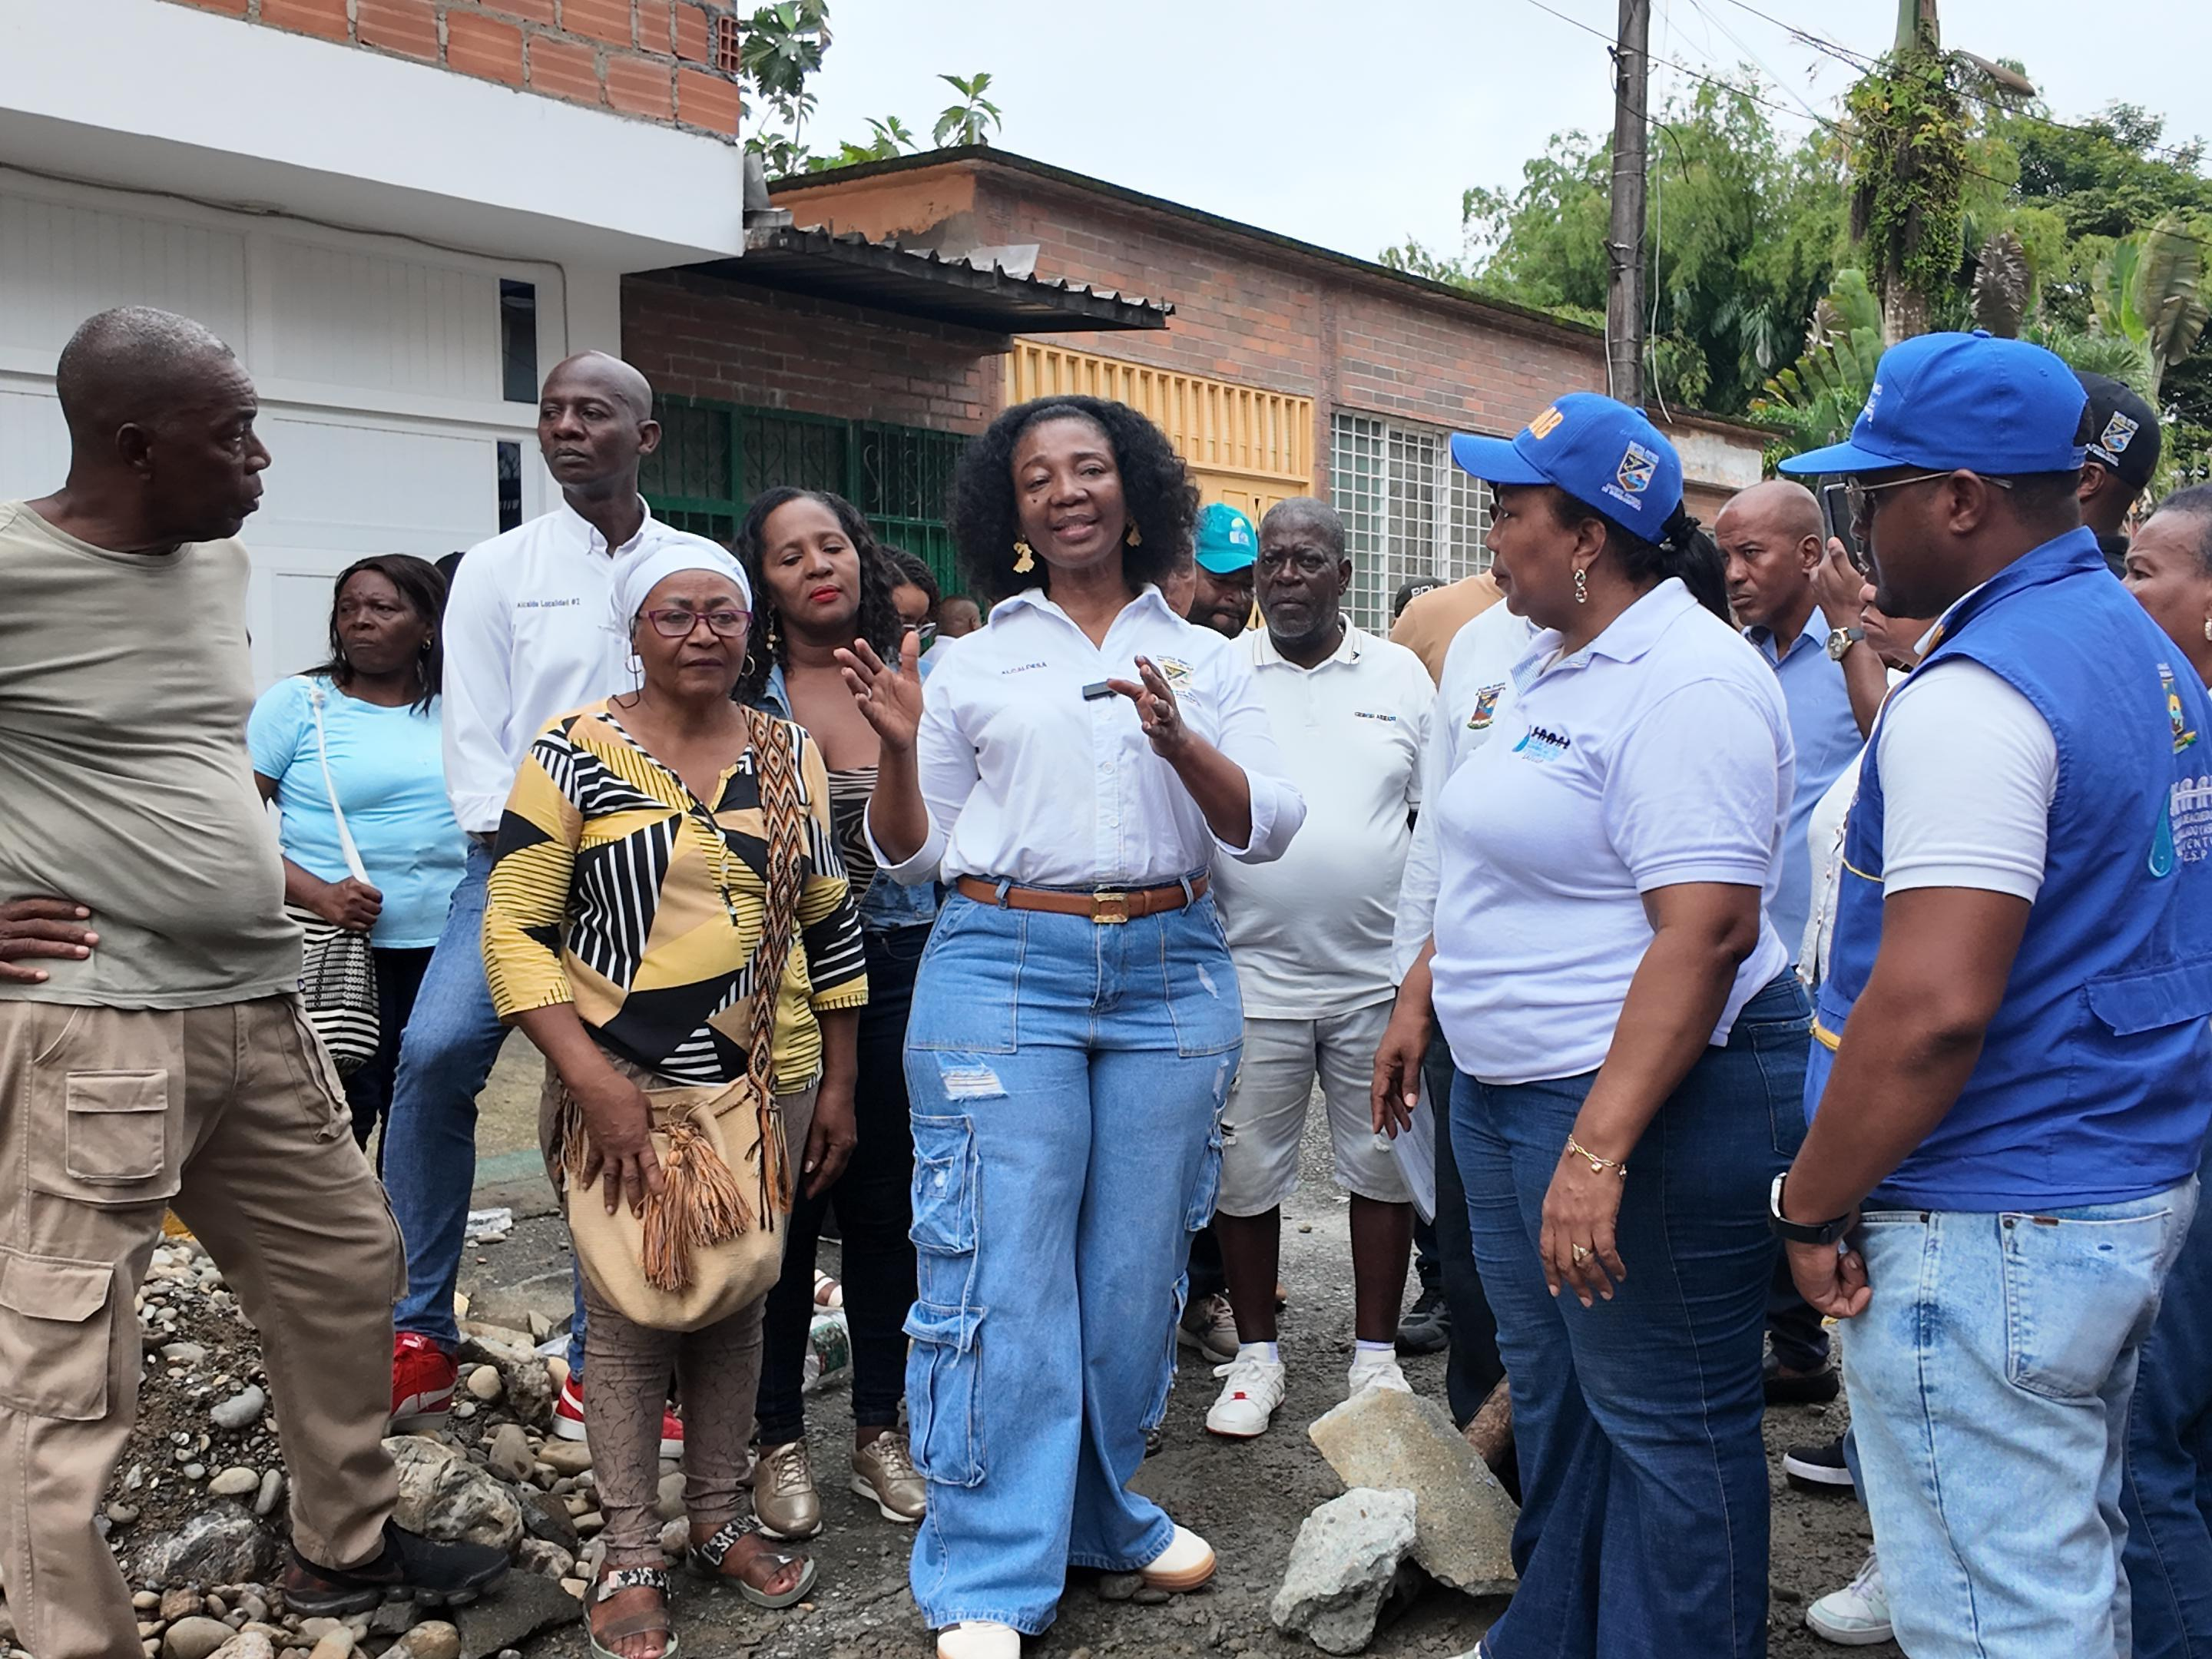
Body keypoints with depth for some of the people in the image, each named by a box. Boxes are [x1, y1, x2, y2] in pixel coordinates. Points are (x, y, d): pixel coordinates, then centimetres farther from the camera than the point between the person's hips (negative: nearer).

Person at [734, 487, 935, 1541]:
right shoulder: (739, 699, -1)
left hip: (900, 969, 2)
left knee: (889, 1200, 9)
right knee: (785, 1204, 4)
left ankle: (879, 1425, 25)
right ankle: (779, 1439, 20)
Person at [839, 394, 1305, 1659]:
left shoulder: (1208, 659, 11)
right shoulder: (974, 667, 10)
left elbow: (1269, 828, 1)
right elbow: (915, 855, 11)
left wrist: (1180, 743, -16)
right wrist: (899, 747, -7)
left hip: (1172, 977, 2)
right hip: (1005, 971, -1)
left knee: (1139, 1264, 7)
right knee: (1006, 1269, -4)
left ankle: (1104, 1514, 27)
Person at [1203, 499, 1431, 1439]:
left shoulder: (1400, 675, 7)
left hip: (1379, 976, 1)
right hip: (1251, 977, -1)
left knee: (1383, 1167, 9)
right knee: (1245, 1175, 6)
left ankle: (1376, 1353, 25)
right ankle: (1256, 1354, 23)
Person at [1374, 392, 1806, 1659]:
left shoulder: (1688, 682, -20)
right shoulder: (1557, 664, 11)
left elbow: (1706, 929, -28)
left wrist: (1598, 1149, -32)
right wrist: (1420, 1000, 18)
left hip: (1650, 1100, -10)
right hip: (1509, 1084, 10)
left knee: (1665, 1423, 4)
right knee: (1552, 1396, 21)